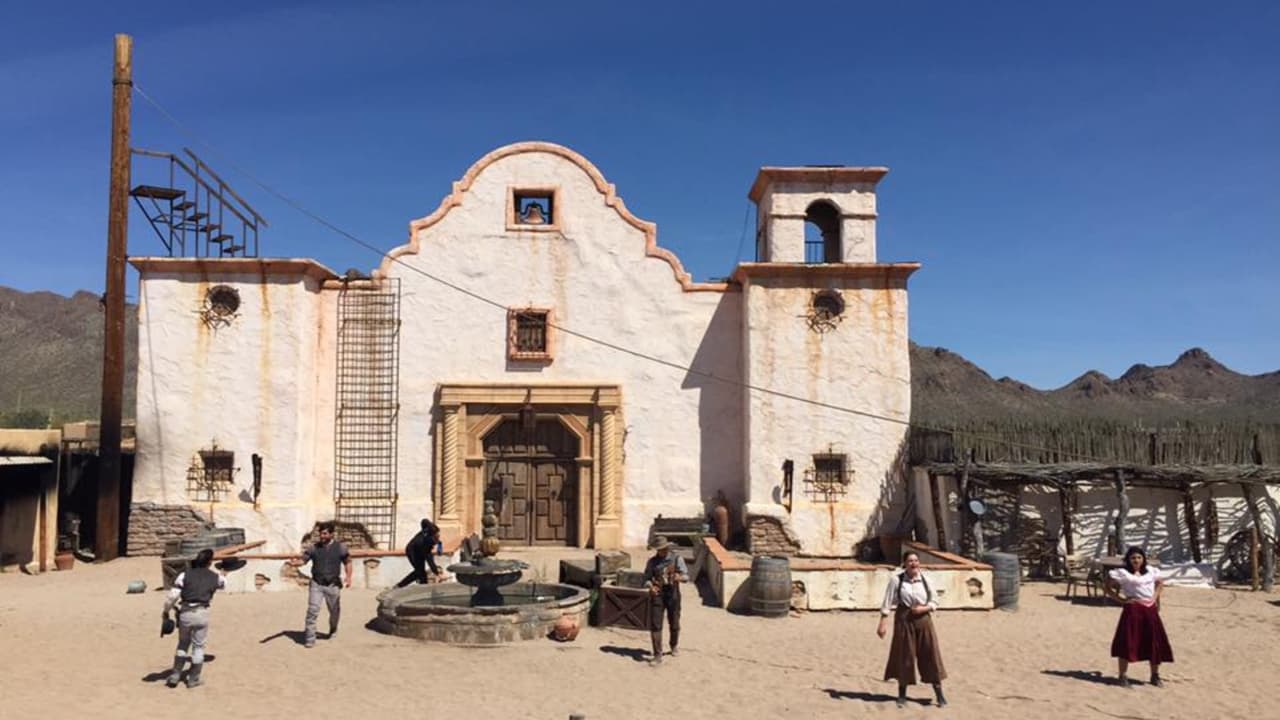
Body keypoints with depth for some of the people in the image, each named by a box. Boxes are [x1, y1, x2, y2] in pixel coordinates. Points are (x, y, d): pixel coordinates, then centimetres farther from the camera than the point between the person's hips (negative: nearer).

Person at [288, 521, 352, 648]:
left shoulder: (340, 547, -1)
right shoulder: (314, 547, -1)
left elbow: (347, 562, 9)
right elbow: (302, 560, -9)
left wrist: (348, 577, -4)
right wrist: (295, 563, -31)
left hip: (333, 585, 1)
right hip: (316, 584, -1)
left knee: (334, 611, 14)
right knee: (312, 610, -12)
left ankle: (333, 630, 43)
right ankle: (310, 639, -5)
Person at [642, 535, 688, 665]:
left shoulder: (677, 559, -1)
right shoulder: (652, 561, 4)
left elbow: (686, 576, -4)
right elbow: (647, 577, 6)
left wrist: (679, 577, -27)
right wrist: (650, 586, -15)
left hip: (672, 594, 0)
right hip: (657, 595, 1)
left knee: (674, 623, 13)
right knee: (655, 625, -7)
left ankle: (674, 645, 42)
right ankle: (658, 656, -3)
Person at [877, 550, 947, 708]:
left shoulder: (925, 580, -2)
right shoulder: (896, 580, -8)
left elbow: (934, 602, 7)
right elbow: (887, 603, -6)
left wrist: (924, 608, -12)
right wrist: (883, 623, -12)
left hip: (923, 620, 2)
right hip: (904, 620, -2)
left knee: (931, 654, 3)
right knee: (904, 656, 6)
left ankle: (939, 694, 16)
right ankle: (902, 695, 20)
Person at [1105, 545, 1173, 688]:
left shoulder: (1151, 571, 11)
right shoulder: (1122, 573, -4)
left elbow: (1160, 583, 28)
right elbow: (1108, 589, -2)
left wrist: (1155, 597, 14)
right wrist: (1122, 600, -9)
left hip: (1150, 610, 5)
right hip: (1132, 610, -5)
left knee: (1155, 643, 9)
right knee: (1127, 643, -6)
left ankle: (1155, 676, 27)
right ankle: (1123, 677, 2)